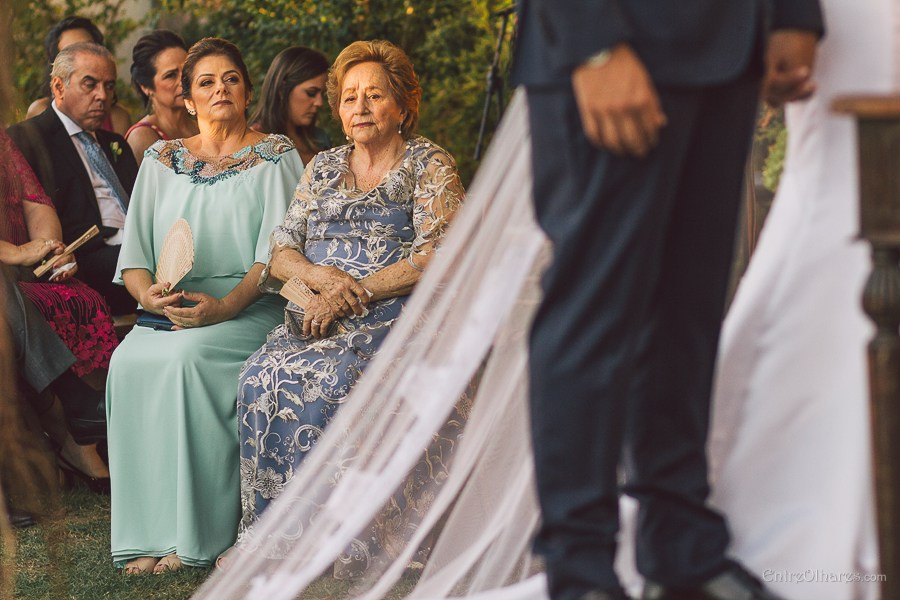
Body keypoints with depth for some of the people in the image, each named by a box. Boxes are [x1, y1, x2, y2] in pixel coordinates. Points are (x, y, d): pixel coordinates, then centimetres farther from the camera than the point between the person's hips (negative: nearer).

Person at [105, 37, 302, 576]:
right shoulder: (162, 160, 17)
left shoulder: (275, 155, 6)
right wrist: (148, 293, -12)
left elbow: (276, 249, -5)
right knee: (129, 361, -27)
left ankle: (197, 535, -28)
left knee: (186, 357, -33)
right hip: (171, 309, 4)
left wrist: (224, 307, -20)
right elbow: (135, 249, 11)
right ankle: (148, 533, -24)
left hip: (250, 308, -4)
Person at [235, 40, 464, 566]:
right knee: (261, 375, -28)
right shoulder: (324, 167, 21)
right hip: (316, 318, 5)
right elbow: (281, 251, 14)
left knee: (328, 379, -35)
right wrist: (320, 275, -10)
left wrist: (347, 295, -14)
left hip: (396, 318, -5)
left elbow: (436, 259, -8)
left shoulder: (429, 165, 5)